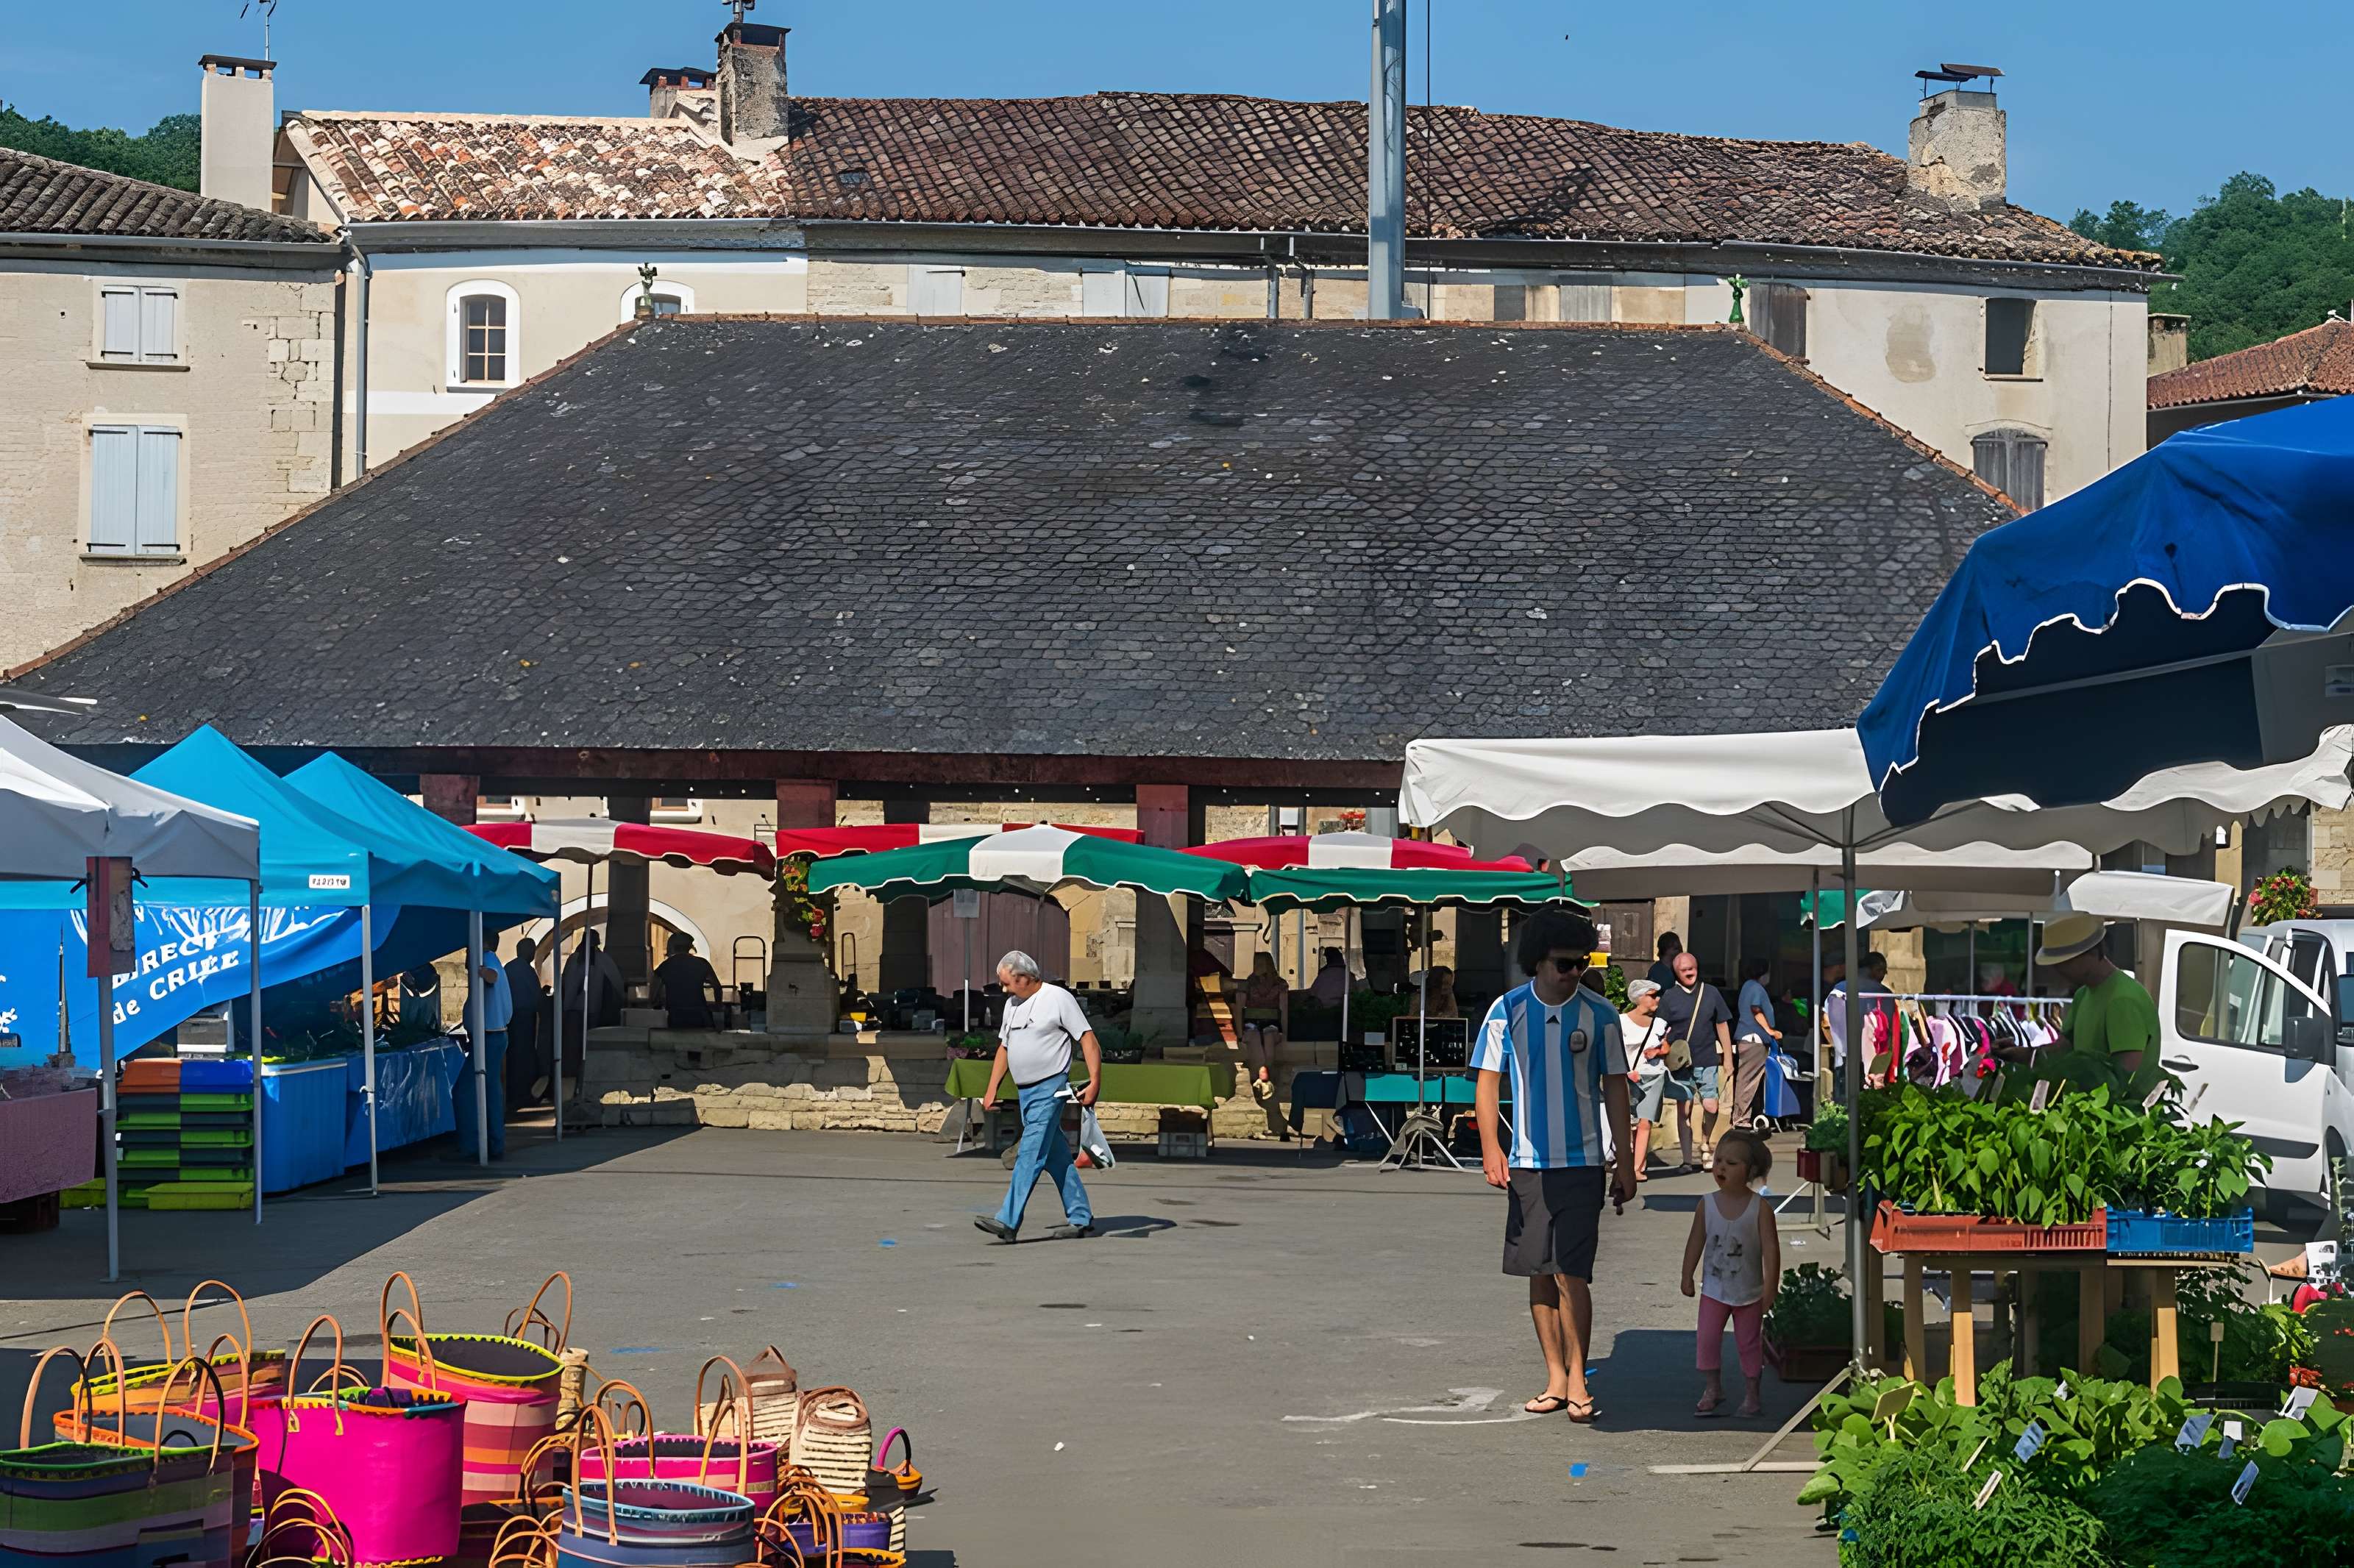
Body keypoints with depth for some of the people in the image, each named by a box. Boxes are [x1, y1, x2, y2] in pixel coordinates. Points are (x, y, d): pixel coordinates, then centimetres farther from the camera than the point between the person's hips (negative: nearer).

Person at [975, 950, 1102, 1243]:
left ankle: (1008, 1222, -20)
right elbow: (1004, 1049, 23)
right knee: (1055, 1156, 11)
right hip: (1025, 1091, 8)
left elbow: (1089, 1041, -10)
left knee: (1030, 1155, -13)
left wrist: (1095, 1082, -18)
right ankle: (1081, 1219, 17)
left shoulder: (1058, 999, -9)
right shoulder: (1013, 1005, 15)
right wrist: (992, 1089, 16)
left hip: (1049, 1090, -8)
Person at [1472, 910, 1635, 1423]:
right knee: (1540, 1274, 7)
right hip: (1528, 1163, 2)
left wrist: (1626, 1164, 2)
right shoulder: (1508, 1010, 1)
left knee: (1571, 1274, -10)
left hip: (1581, 1162, -2)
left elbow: (1615, 1090, 4)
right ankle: (1555, 1379, 16)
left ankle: (1577, 1381, -2)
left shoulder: (1599, 1015, 0)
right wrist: (1491, 1148, -8)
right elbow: (1488, 1080, 4)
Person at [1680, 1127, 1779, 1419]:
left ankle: (1752, 1395, 18)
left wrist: (1771, 1286, -15)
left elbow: (1770, 1248, -12)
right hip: (1714, 1289, 2)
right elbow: (1696, 1242, 3)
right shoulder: (1707, 1204, -5)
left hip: (1748, 1292, -2)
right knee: (1708, 1339, -1)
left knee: (1749, 1342, 7)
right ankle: (1712, 1391, 12)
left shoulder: (1760, 1208, -13)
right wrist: (1687, 1277, 5)